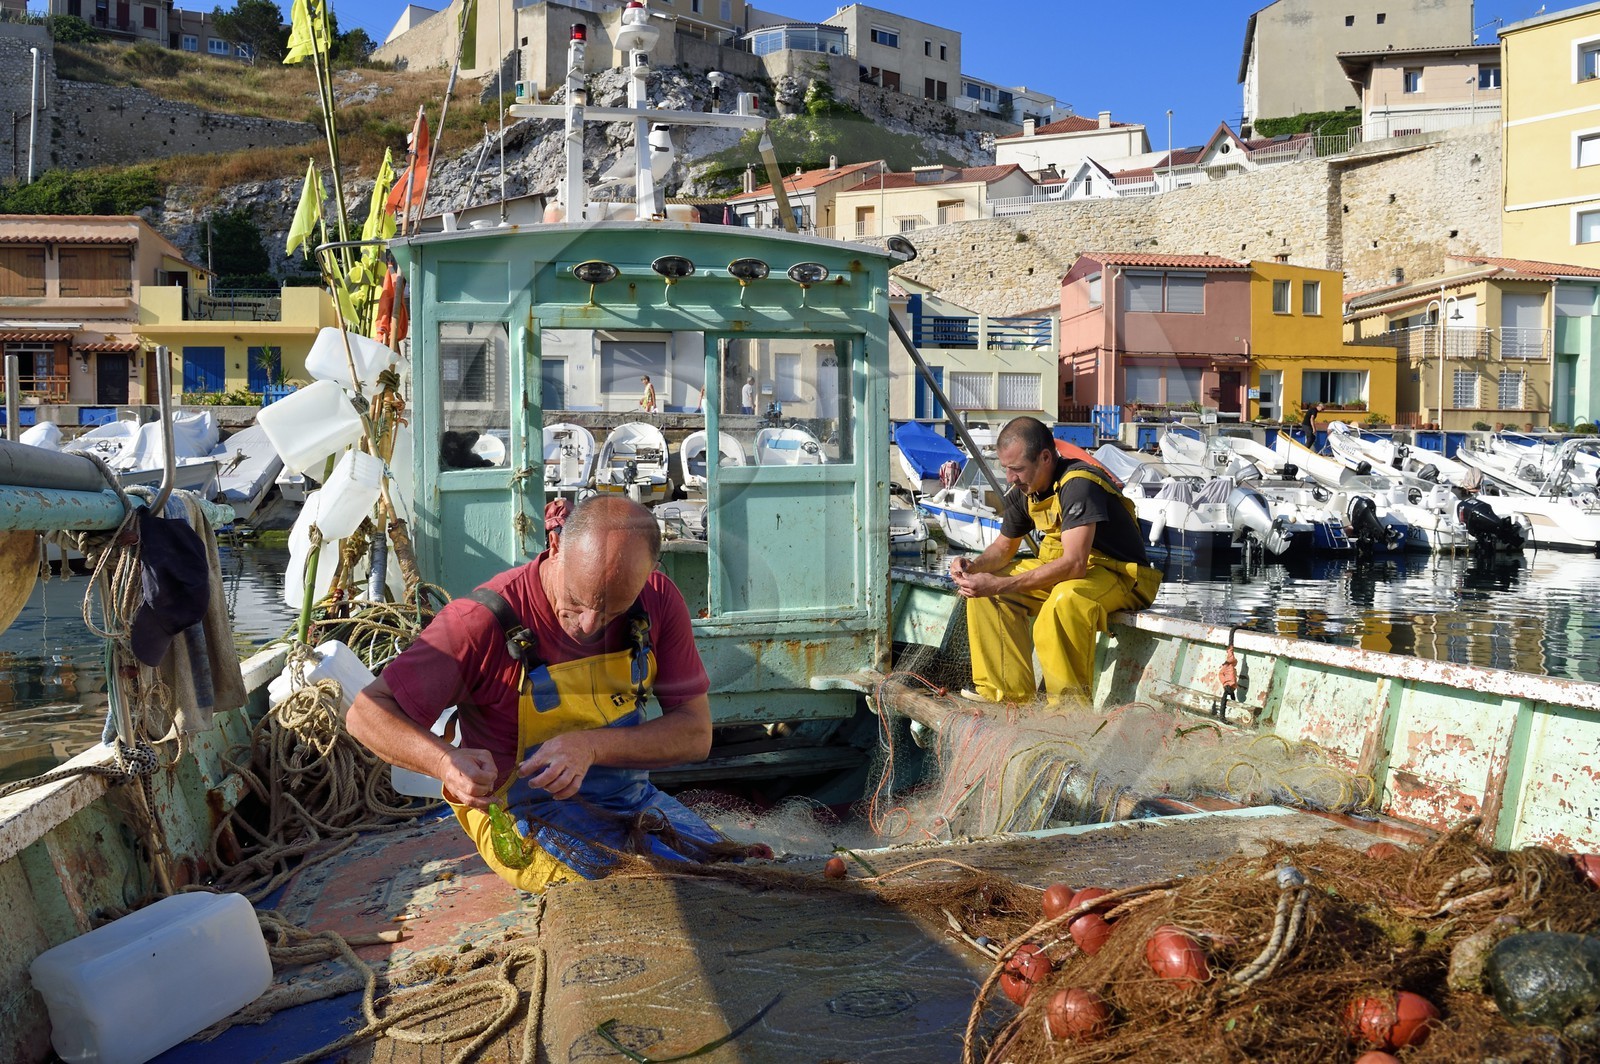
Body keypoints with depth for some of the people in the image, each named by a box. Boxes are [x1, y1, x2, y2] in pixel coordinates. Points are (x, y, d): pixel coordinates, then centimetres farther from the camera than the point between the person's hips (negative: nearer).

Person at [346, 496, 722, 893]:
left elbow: (696, 734, -9)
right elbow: (368, 712, -17)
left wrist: (592, 746, -27)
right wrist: (445, 761, -38)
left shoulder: (658, 600, -9)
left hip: (633, 797, 5)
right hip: (527, 812, -4)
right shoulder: (485, 620, -21)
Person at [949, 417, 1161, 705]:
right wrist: (974, 566, -10)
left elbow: (1074, 564, -35)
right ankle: (1008, 695, -4)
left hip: (1119, 575, -9)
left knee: (1064, 601, -40)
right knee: (981, 588, -4)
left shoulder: (1078, 484, -26)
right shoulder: (1024, 490, 0)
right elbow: (1004, 547, 14)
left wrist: (1000, 585, -37)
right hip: (1061, 570, 9)